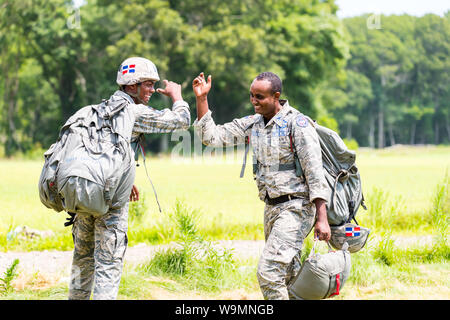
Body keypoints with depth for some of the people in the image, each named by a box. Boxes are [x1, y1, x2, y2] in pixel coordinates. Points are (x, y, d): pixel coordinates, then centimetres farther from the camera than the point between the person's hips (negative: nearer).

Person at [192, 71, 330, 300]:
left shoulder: (297, 124, -13)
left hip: (296, 208, -8)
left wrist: (321, 218, -19)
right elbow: (212, 136, 9)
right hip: (271, 208, 8)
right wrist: (201, 99, -1)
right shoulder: (252, 124, 9)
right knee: (288, 277, 15)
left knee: (268, 272, -19)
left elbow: (315, 172, -15)